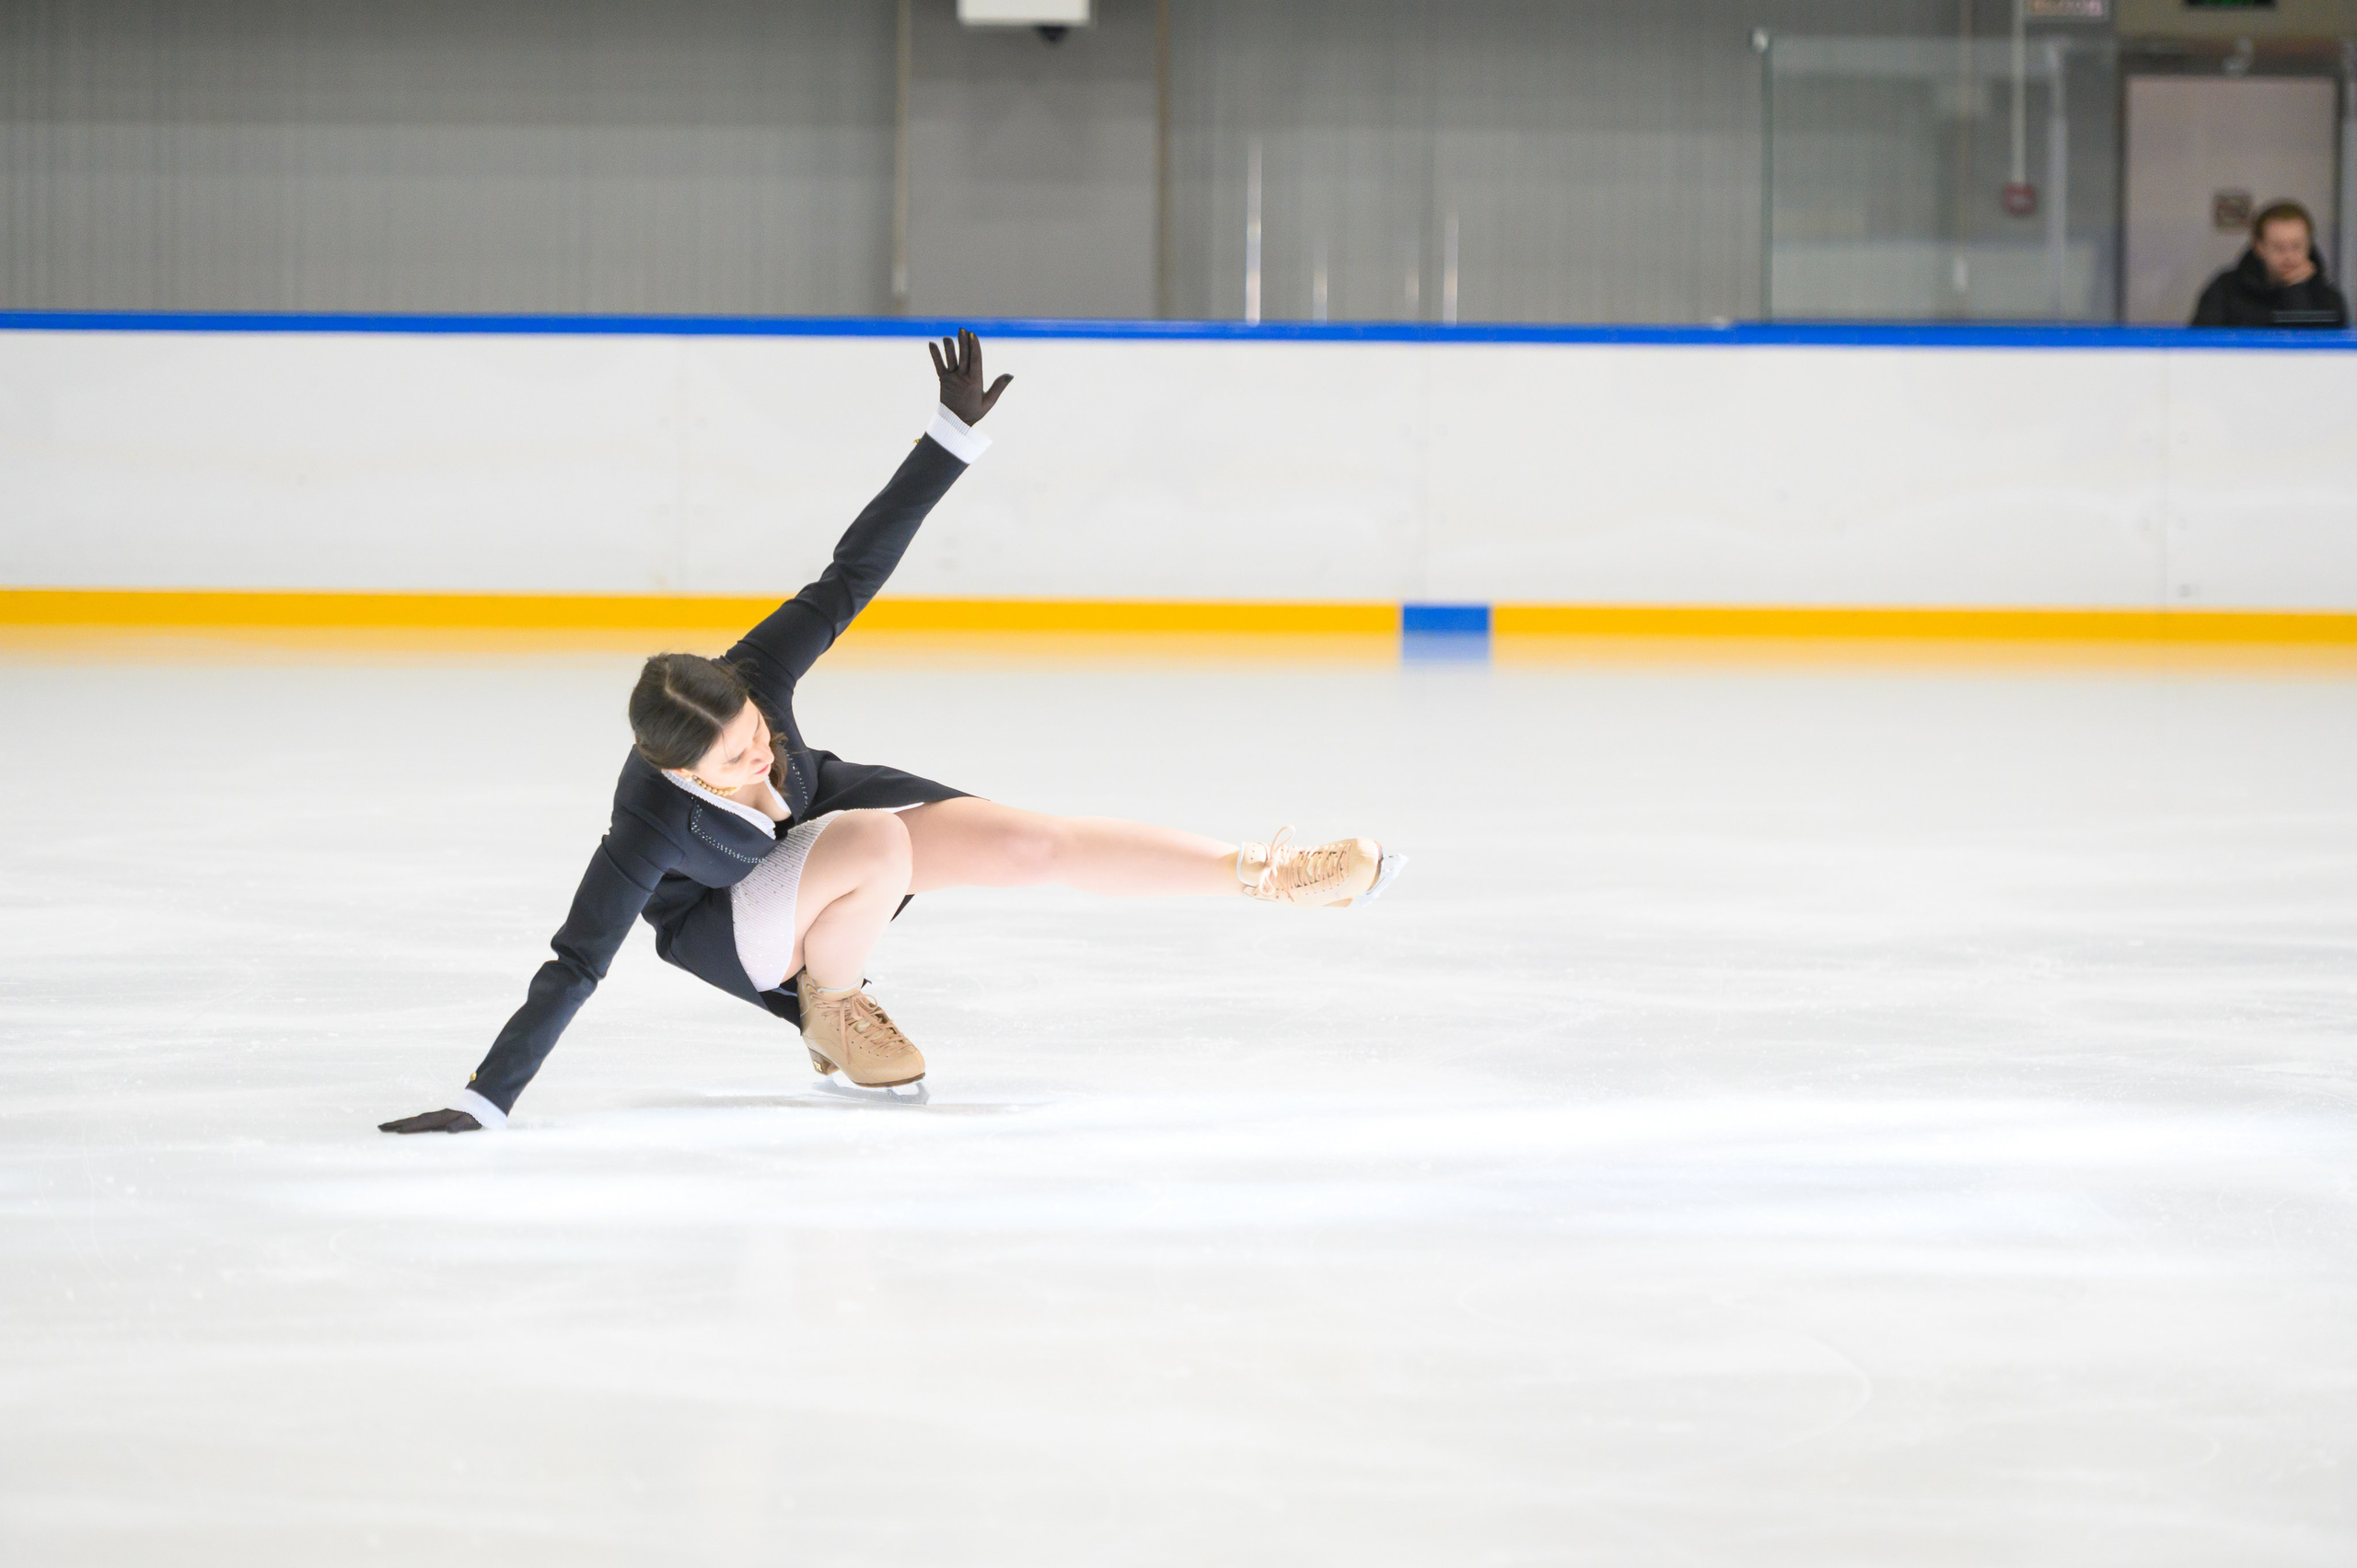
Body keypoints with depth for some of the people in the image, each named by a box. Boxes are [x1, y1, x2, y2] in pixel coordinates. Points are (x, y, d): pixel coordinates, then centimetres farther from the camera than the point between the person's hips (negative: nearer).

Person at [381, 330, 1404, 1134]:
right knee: (882, 849, -36)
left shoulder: (751, 676, -32)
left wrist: (955, 432, -29)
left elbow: (855, 569, -25)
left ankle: (1267, 875, -1)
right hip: (725, 924, -5)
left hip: (821, 809, 5)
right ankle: (831, 1011, -10)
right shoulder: (650, 825, -40)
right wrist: (482, 1105, -44)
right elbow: (575, 966, -39)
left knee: (1040, 844, -9)